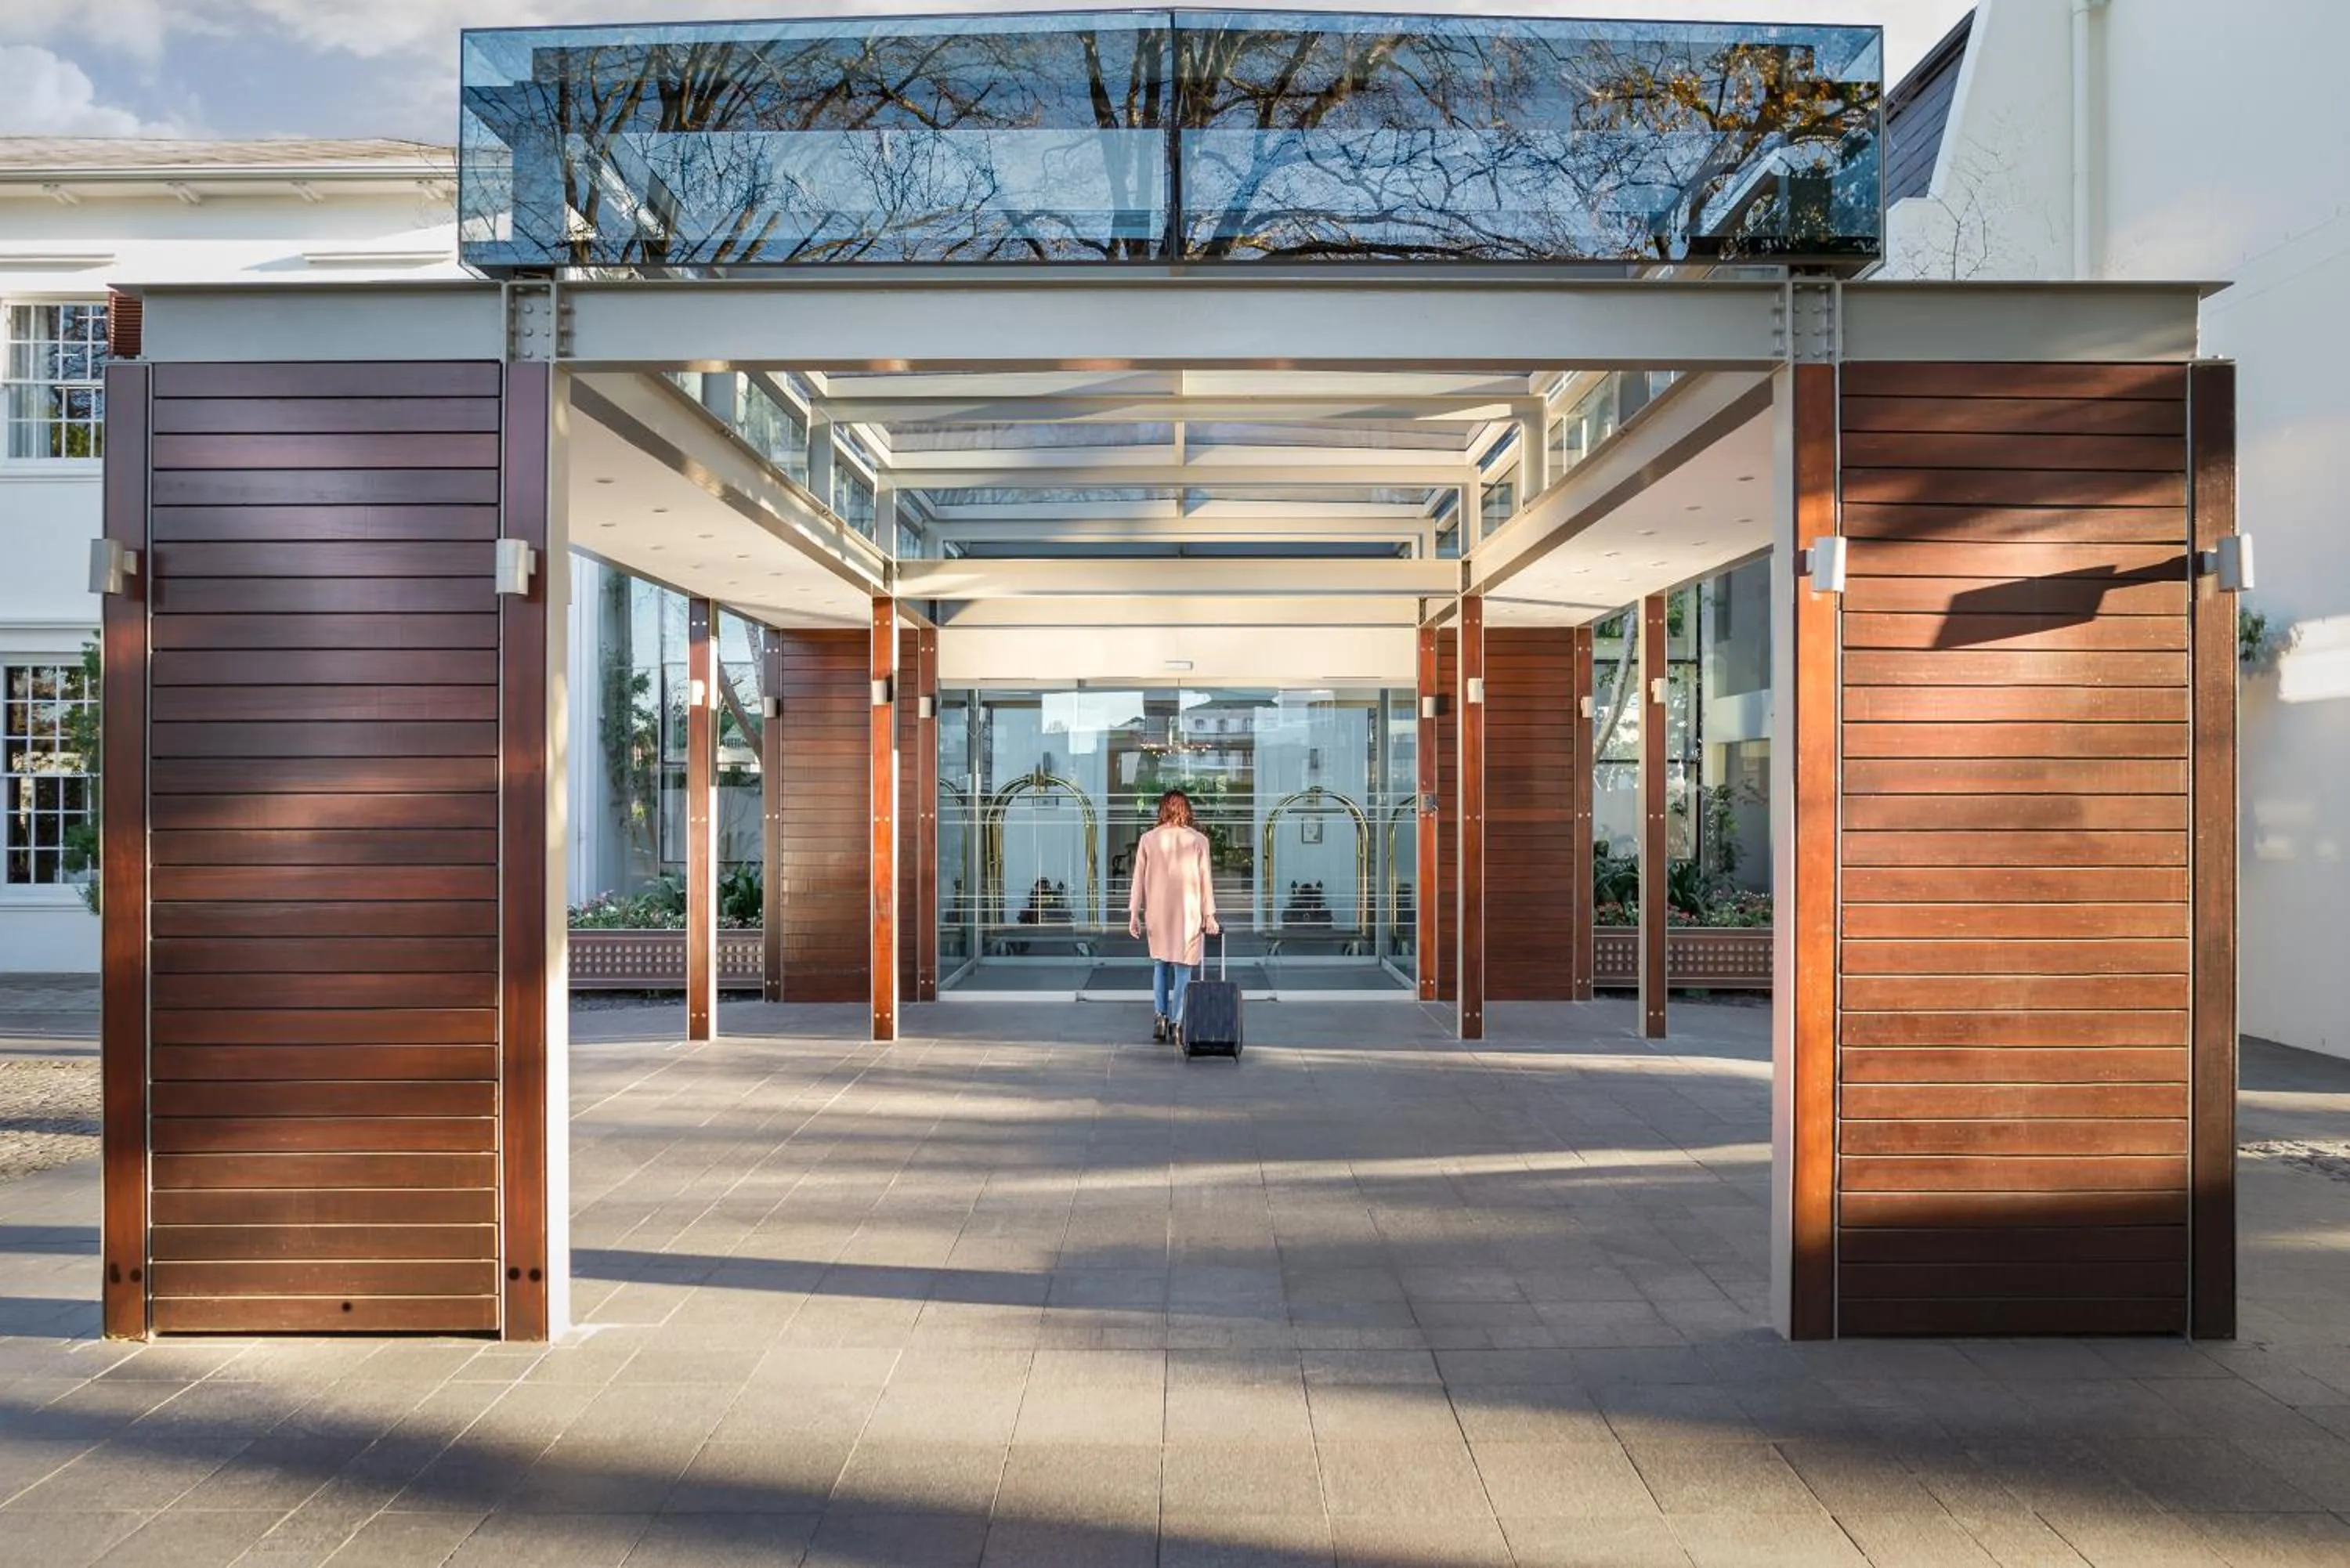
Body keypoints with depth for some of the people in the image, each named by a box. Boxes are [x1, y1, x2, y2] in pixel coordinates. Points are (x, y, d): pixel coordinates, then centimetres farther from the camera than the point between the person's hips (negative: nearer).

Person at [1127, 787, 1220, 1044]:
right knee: (1183, 968, 6)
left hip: (1157, 914, 2)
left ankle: (1161, 1017, 7)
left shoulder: (1148, 839, 0)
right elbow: (1205, 880, -2)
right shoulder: (1198, 840, -4)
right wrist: (1209, 916, 4)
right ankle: (1176, 1023, 6)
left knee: (1160, 965, 17)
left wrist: (1134, 914, 7)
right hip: (1187, 913, -2)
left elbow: (1139, 879, 1)